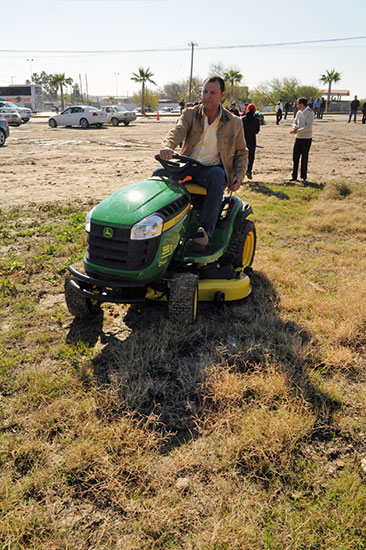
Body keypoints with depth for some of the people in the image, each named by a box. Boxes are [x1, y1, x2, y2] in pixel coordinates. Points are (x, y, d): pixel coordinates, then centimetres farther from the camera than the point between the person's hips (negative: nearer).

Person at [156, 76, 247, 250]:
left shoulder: (234, 123, 9)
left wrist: (239, 175, -1)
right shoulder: (190, 114, 8)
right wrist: (168, 146, -36)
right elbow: (177, 131, -12)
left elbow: (241, 152, 17)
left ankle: (205, 230, -44)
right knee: (159, 173, -26)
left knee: (217, 176, -38)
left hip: (213, 168, -1)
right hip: (188, 166, 2)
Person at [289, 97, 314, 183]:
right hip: (298, 137, 7)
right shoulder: (299, 112, 11)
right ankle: (294, 176, 14)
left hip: (306, 138, -7)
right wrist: (294, 126, -7)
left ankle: (303, 177, 12)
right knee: (295, 157, 6)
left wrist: (297, 131, -22)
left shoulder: (310, 113, -12)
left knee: (304, 158, 2)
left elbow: (308, 127, -20)